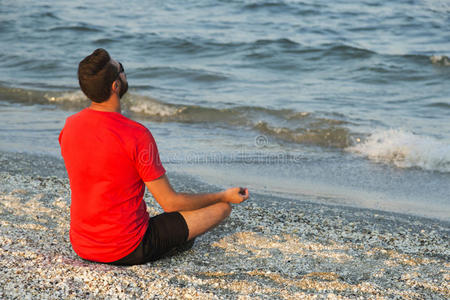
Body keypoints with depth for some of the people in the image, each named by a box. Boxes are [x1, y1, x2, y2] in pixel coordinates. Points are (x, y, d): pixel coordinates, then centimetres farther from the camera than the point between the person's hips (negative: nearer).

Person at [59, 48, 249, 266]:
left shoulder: (69, 127, -4)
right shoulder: (136, 136, -23)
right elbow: (170, 203, -14)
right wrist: (225, 196, 0)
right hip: (126, 252, -7)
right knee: (222, 207, 0)